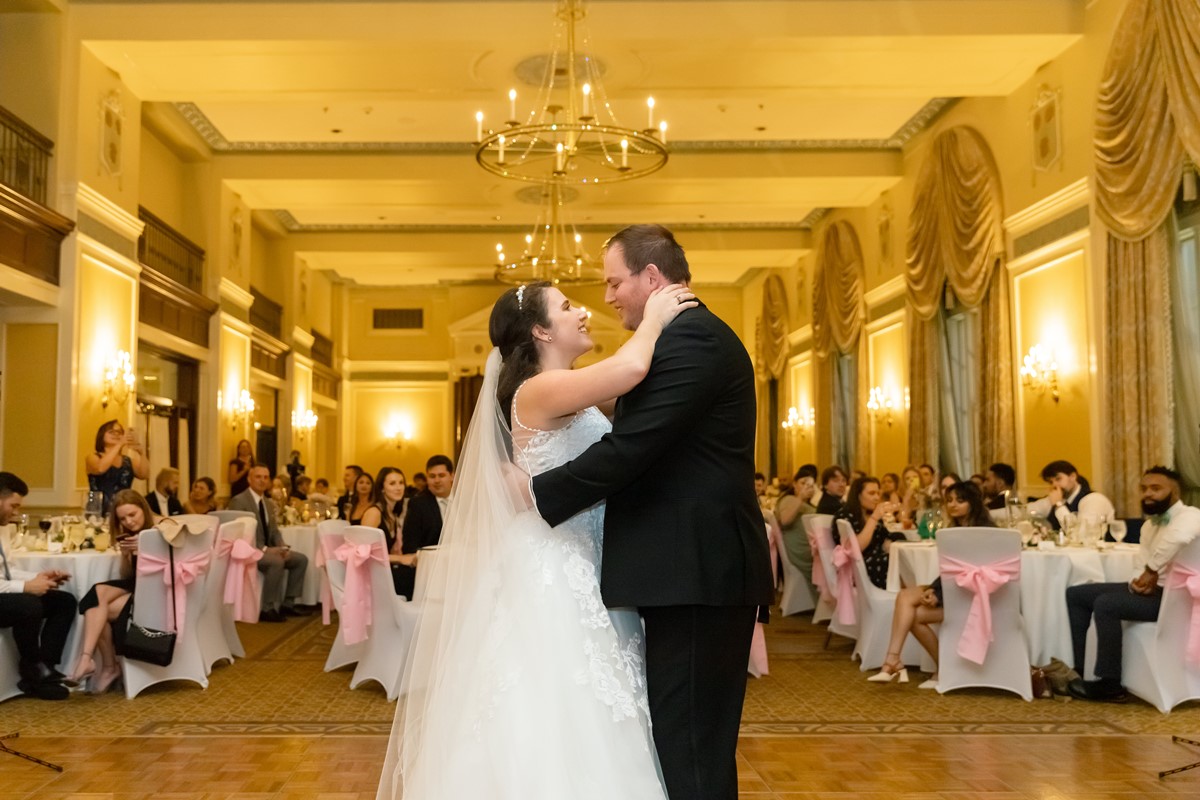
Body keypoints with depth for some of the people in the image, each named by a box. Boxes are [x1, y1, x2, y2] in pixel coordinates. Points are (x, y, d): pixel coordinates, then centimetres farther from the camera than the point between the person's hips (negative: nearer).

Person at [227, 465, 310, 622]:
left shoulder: (269, 504, 16)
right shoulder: (238, 501, -11)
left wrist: (282, 547, -7)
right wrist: (264, 549, -26)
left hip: (267, 550, 9)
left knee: (301, 559, -2)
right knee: (277, 562, -33)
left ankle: (288, 604, 2)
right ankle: (268, 609, -23)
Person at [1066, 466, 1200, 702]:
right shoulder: (1148, 525, 18)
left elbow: (1179, 537, -38)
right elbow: (1142, 566, 11)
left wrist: (1151, 570, -28)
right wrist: (1142, 580, -13)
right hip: (1151, 589, 10)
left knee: (1106, 604, -29)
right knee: (1075, 594, 7)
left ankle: (1108, 683, -19)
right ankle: (1079, 667, 5)